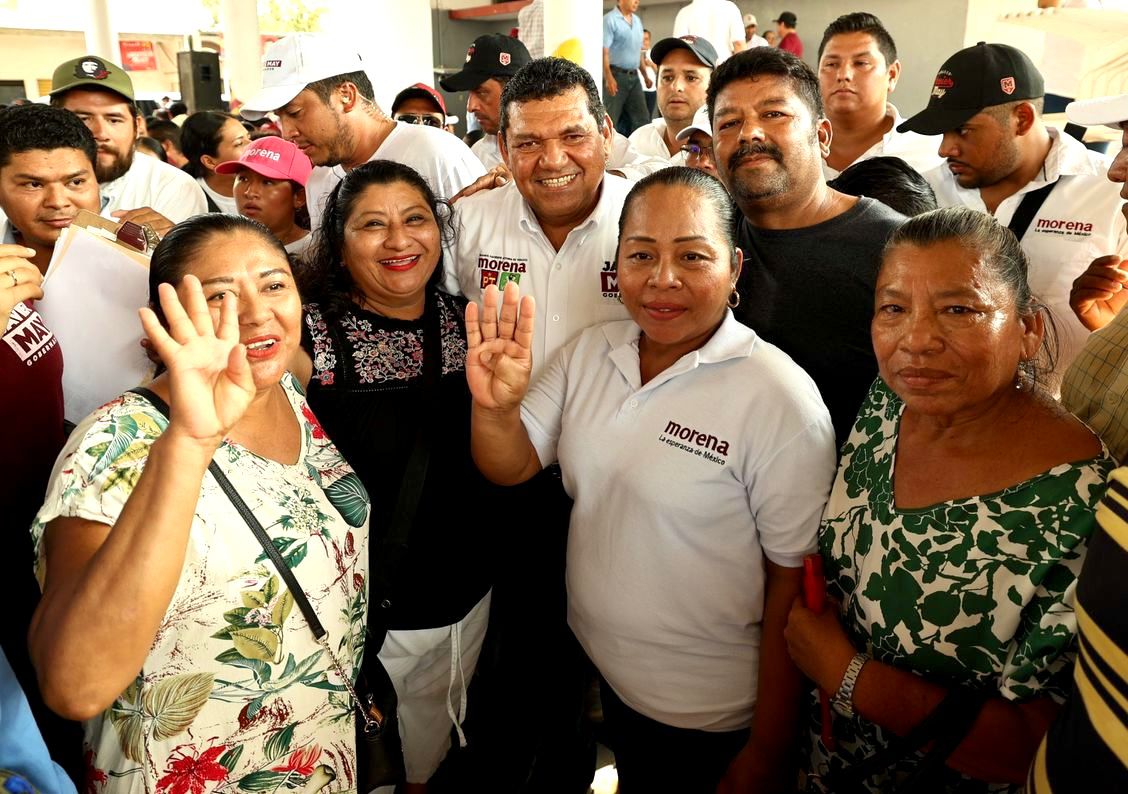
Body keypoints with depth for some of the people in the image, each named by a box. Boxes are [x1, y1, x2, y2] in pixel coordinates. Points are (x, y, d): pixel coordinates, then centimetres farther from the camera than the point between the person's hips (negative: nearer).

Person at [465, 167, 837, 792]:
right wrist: (493, 405, -26)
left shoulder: (779, 398, -23)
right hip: (602, 672, 5)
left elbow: (794, 584, -18)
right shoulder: (590, 351, -5)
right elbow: (510, 467, -4)